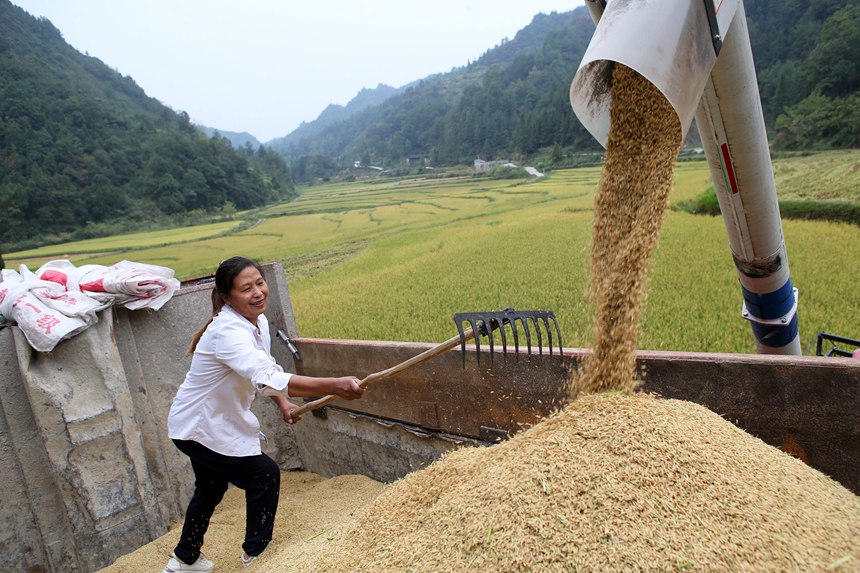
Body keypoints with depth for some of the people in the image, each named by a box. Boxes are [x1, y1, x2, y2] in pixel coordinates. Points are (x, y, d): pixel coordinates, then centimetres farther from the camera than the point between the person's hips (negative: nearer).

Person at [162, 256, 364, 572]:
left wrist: (283, 402, -8)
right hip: (199, 428, -9)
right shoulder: (228, 331, -35)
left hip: (213, 422, 9)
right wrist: (335, 386, -58)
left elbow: (265, 370, 9)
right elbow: (266, 379, -50)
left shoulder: (259, 321, -6)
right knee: (265, 475, -2)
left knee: (211, 487, 26)